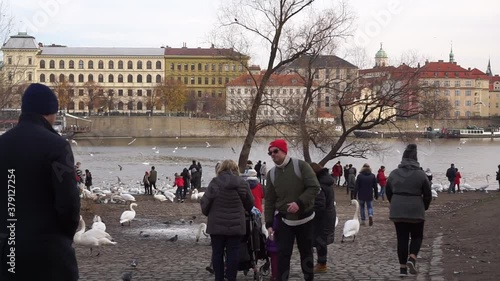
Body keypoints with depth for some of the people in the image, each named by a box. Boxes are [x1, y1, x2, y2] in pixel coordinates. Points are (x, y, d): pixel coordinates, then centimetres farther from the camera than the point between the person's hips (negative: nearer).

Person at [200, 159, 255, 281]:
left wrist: (207, 213, 16)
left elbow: (205, 202, -4)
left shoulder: (215, 183, -6)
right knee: (233, 252, 5)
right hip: (236, 224, 1)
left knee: (217, 252, 7)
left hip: (217, 224, -1)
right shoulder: (242, 183, 0)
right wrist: (244, 211, 32)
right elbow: (250, 203, 11)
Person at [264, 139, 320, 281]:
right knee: (282, 253, -2)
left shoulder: (300, 165, -10)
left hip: (304, 218, -2)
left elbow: (314, 187, -15)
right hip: (284, 220, 2)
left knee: (306, 252, 11)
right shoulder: (271, 173, 1)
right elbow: (269, 201, 5)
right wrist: (269, 223, -1)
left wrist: (299, 203, -26)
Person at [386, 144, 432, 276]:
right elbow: (428, 195, -2)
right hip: (416, 211, -2)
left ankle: (403, 267, 6)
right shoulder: (421, 174, -5)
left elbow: (388, 192, 11)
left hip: (397, 211, 2)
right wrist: (424, 207, 16)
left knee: (402, 238, 7)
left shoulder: (394, 174, 3)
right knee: (417, 236, 14)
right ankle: (412, 258, -9)